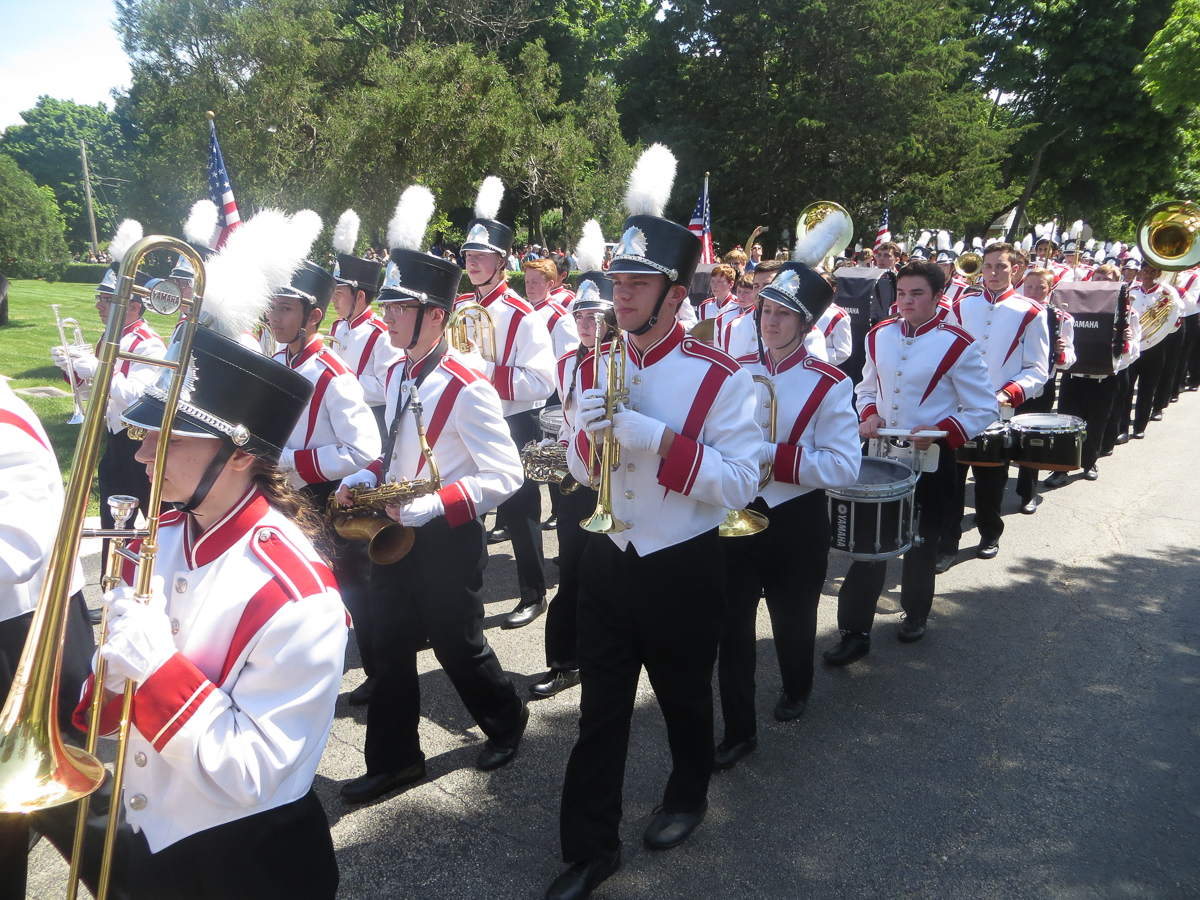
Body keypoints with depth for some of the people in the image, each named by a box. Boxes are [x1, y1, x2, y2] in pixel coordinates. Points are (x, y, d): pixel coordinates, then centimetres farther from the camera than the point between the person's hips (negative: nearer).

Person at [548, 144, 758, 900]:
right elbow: (580, 469, 7)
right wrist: (592, 432, -17)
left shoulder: (720, 377, -14)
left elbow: (740, 483, -20)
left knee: (684, 696, 20)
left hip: (682, 568, -3)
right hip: (607, 561, 4)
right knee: (600, 710, 10)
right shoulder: (595, 365, 1)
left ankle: (689, 795, 48)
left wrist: (657, 438, -31)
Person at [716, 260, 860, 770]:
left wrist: (772, 454, -24)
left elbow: (844, 466, -17)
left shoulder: (829, 385, -10)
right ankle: (739, 730, 17)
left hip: (796, 522, -2)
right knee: (732, 626, 1)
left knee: (793, 621, 18)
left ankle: (796, 690, 48)